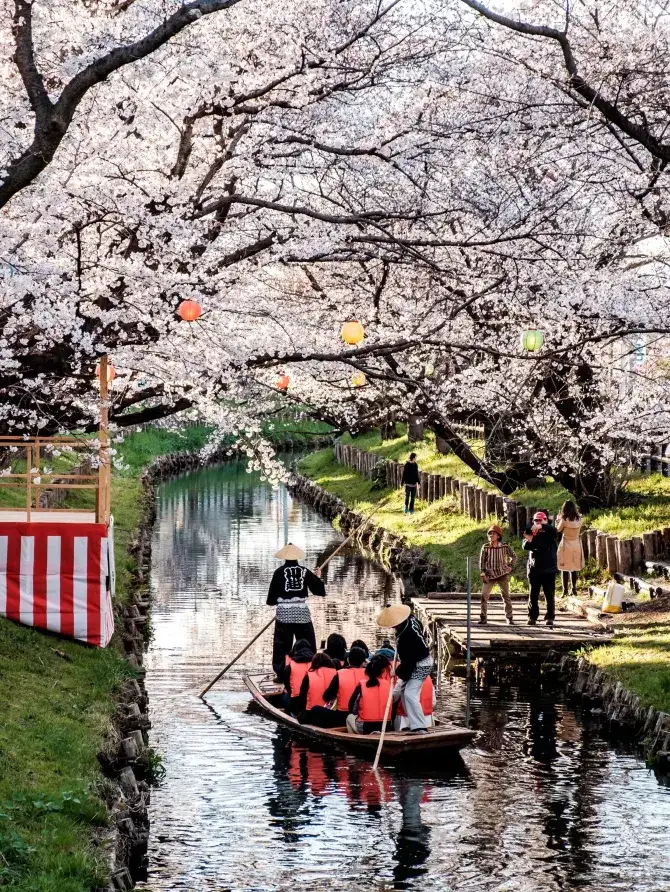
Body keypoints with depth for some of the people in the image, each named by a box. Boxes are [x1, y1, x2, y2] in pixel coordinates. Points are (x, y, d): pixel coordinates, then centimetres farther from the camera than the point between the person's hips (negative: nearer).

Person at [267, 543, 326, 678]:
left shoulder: (279, 572, -4)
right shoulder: (305, 571, 2)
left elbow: (273, 591, -2)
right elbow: (319, 590, 6)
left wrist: (271, 601, 20)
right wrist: (318, 578, 24)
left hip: (284, 613, -2)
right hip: (302, 613, 2)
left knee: (282, 645, 5)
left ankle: (281, 675, 4)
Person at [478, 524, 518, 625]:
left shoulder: (505, 547, -3)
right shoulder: (485, 547, -2)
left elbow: (513, 557, 10)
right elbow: (482, 560, 2)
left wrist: (510, 567, 0)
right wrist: (483, 572, -6)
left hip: (502, 574, -1)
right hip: (489, 575, 1)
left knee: (506, 596, 3)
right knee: (484, 595, -7)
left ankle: (509, 617, 10)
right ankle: (483, 617, 1)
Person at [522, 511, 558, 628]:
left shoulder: (549, 532, 1)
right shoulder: (531, 533, 7)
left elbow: (554, 530, -23)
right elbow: (525, 547, -6)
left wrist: (542, 526, -40)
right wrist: (528, 541, -29)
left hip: (549, 569, -2)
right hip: (534, 569, 2)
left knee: (550, 595, 1)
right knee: (533, 595, 6)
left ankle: (550, 617, 7)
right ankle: (532, 616, 14)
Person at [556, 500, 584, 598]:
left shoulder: (564, 520, -15)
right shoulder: (579, 519, -3)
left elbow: (558, 530, -3)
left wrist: (558, 519, 11)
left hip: (566, 544, -4)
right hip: (576, 545, 4)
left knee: (565, 568, 3)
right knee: (575, 568, 15)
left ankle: (565, 590, 3)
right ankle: (574, 589, 18)